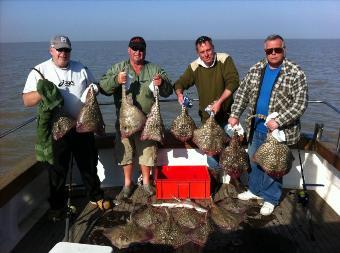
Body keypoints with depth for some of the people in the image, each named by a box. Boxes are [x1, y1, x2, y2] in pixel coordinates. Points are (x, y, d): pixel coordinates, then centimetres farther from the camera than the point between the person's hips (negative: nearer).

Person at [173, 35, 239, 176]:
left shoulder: (224, 59, -8)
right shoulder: (194, 67, 0)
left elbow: (233, 82, -15)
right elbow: (180, 83, 6)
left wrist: (219, 101, -22)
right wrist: (179, 93, -16)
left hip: (227, 114, -2)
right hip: (207, 117, 2)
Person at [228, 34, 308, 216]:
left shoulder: (295, 74, -12)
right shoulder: (256, 70, 3)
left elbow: (300, 104, -16)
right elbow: (242, 92, 7)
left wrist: (278, 122, -24)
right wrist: (235, 115, -1)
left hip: (279, 130, -5)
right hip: (256, 128, 5)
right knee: (254, 160, 19)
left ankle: (271, 198, 28)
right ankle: (255, 190, 41)